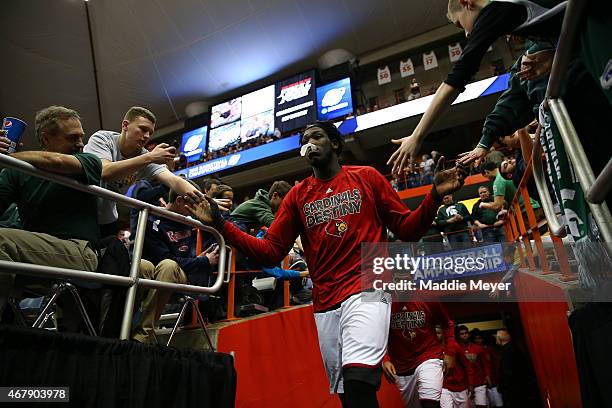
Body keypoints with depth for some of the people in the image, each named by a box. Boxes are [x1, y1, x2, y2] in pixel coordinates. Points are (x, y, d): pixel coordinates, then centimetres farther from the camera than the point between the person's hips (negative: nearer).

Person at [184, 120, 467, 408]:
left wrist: (435, 195, -11)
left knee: (358, 379, -25)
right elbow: (270, 252, 6)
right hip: (325, 305, 4)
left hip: (366, 290, -3)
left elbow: (407, 229, 6)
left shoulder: (367, 177, 7)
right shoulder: (297, 195, 12)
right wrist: (219, 224, -3)